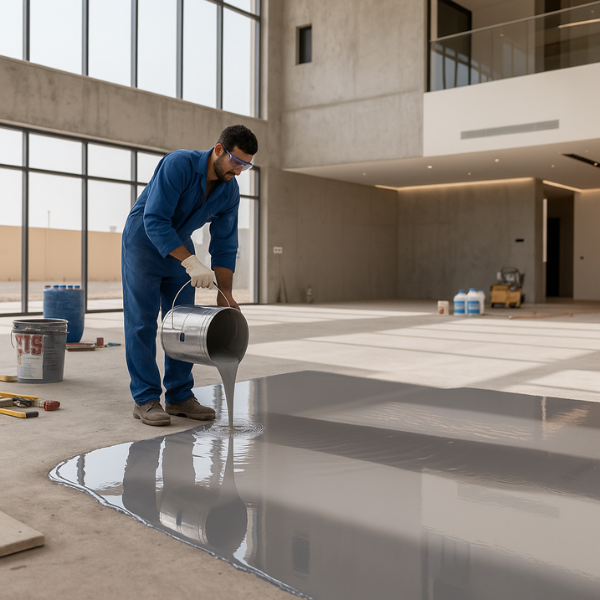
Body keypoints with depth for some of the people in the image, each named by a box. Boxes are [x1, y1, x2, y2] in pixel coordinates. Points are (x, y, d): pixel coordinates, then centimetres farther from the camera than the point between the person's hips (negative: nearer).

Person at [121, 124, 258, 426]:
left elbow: (224, 246, -3)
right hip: (143, 241, -6)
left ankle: (179, 396, 12)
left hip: (179, 246, 6)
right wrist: (191, 262, -38)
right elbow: (154, 221, -32)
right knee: (142, 323, -6)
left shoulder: (230, 192, -8)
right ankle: (145, 399, 0)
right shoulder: (178, 164, -27)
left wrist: (225, 294, -9)